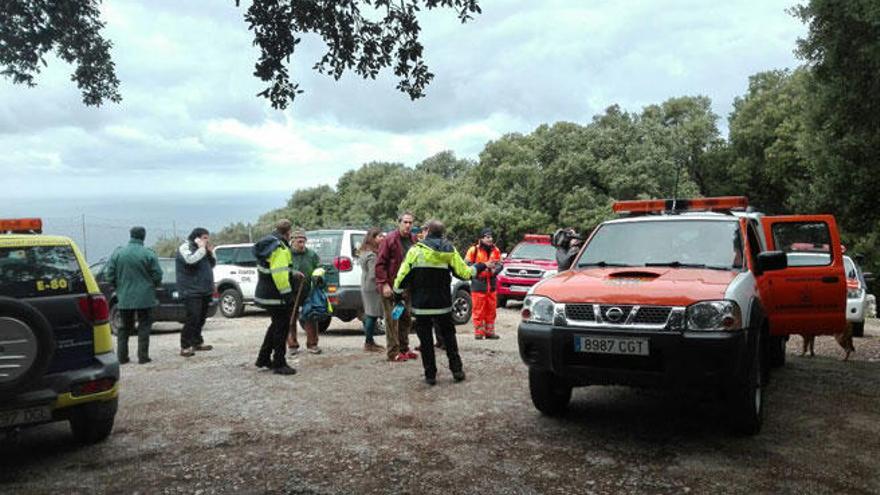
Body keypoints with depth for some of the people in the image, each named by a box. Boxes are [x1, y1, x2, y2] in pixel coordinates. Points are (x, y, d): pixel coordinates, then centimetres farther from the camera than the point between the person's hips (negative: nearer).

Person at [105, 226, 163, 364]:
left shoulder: (117, 253, -1)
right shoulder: (149, 254, -9)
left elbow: (110, 276, 1)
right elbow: (157, 276, -7)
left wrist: (120, 288, 17)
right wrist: (151, 287, 13)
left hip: (124, 298, 3)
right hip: (144, 298, -3)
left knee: (124, 327, 14)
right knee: (144, 327, 6)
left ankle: (122, 356, 15)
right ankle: (143, 356, 4)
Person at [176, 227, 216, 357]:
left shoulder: (202, 249, 19)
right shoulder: (185, 247, -7)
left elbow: (212, 264, 21)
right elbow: (190, 260, -27)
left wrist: (210, 252, 5)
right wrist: (201, 249, -15)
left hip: (204, 290, 9)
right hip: (191, 291, -9)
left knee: (201, 318, 12)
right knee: (193, 318, -14)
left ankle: (197, 342, 23)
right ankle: (185, 346, -11)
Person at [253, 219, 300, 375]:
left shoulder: (269, 243, 11)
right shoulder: (280, 248, -21)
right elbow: (279, 274, -27)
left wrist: (292, 275, 25)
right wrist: (288, 294, -22)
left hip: (265, 293, 10)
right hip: (276, 296, -10)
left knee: (276, 325, 22)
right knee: (281, 328, 0)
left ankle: (263, 359, 30)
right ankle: (279, 364, 6)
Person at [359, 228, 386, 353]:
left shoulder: (364, 252, 14)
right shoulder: (372, 255, -18)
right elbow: (373, 275, -21)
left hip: (366, 287, 10)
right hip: (373, 288, -10)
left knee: (369, 314, 15)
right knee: (373, 315, -4)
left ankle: (369, 341, 23)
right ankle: (369, 343, 3)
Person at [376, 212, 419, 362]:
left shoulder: (413, 240, 8)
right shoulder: (389, 239, -11)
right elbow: (380, 263, -12)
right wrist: (384, 284, -18)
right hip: (391, 287, -7)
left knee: (406, 319, 14)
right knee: (392, 320, -3)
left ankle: (404, 349, 26)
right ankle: (393, 352, 4)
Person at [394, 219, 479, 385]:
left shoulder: (416, 250, -7)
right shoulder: (449, 251, 0)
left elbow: (402, 275, -9)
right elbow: (464, 273, 3)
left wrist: (397, 293, 6)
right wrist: (478, 267, 23)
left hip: (421, 305, -2)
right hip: (443, 304, 2)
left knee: (425, 340, 6)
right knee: (449, 336, 18)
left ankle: (430, 375, 9)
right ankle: (457, 370, 17)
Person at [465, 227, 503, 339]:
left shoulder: (496, 250, 8)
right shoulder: (474, 250, -6)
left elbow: (500, 264, 12)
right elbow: (467, 265, -8)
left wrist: (495, 269, -11)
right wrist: (483, 265, -15)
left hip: (492, 284, 5)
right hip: (479, 284, -4)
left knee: (491, 309, 10)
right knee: (479, 310, -2)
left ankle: (490, 331, 19)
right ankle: (478, 332, 6)